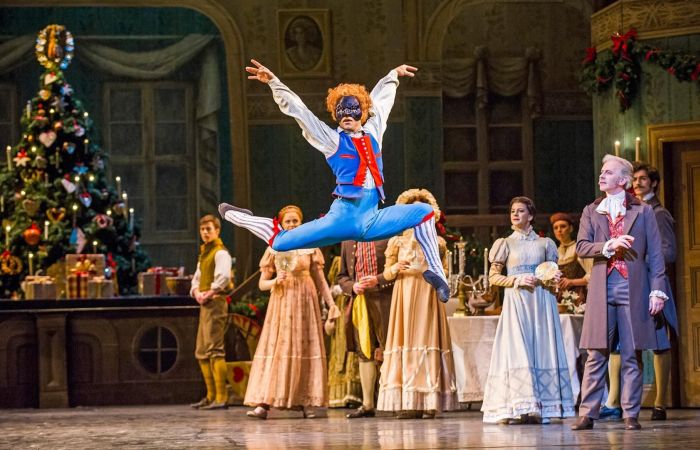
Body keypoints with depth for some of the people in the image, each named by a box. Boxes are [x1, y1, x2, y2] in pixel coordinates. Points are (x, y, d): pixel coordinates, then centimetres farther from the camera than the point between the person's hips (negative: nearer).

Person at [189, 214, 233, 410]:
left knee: (214, 350, -14)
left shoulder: (220, 253, -8)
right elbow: (197, 278, 23)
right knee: (201, 353, 13)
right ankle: (211, 396, 19)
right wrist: (196, 292, 3)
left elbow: (224, 277, -23)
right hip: (205, 306, 10)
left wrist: (209, 294, -17)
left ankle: (221, 398, -16)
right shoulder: (203, 254, 22)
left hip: (216, 304, -10)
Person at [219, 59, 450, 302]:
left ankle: (435, 273, 1)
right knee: (280, 243, -6)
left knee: (423, 211, -2)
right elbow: (296, 109, -1)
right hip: (342, 218, -4)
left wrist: (394, 75, 45)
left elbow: (380, 98, 31)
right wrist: (273, 82, -10)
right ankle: (237, 217, 21)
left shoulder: (373, 132, 14)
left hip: (372, 221, 4)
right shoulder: (331, 139, 3)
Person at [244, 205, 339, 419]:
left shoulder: (310, 247, 5)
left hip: (304, 301, 0)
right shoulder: (274, 249, 7)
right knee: (275, 349, -7)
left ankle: (306, 402, 3)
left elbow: (320, 280, 7)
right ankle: (263, 404, -14)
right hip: (281, 303, 0)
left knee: (305, 346, -2)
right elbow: (262, 283, 8)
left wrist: (331, 303, -3)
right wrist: (275, 281, -13)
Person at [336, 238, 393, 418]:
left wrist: (379, 280, -15)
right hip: (359, 301, 5)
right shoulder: (348, 241, 14)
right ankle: (367, 405, 11)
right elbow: (342, 276, 18)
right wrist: (352, 286, -3)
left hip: (384, 300, -5)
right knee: (364, 353, 7)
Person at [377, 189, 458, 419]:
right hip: (404, 295, 1)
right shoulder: (398, 241, 12)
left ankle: (428, 402, -10)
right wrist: (396, 268, -10)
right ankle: (407, 402, -9)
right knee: (405, 339, -6)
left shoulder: (436, 242, 10)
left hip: (427, 297, -1)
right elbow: (387, 273, 10)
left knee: (427, 338, -8)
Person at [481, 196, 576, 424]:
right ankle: (516, 409, -13)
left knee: (541, 349, -3)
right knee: (517, 350, -11)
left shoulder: (544, 243, 12)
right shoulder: (506, 244, 8)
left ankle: (541, 407, -3)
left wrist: (555, 278, -3)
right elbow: (493, 277, 4)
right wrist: (517, 280, -10)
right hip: (516, 301, -2)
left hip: (541, 302, 2)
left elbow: (553, 272, 19)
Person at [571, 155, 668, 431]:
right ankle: (587, 413, 1)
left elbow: (655, 254, 4)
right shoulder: (591, 211, 14)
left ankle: (631, 415, 5)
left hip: (634, 291, -1)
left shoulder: (642, 211, 8)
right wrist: (608, 246, -14)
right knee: (596, 356, 0)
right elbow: (581, 247, 3)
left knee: (632, 356, 1)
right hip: (602, 291, 1)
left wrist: (657, 291, -3)